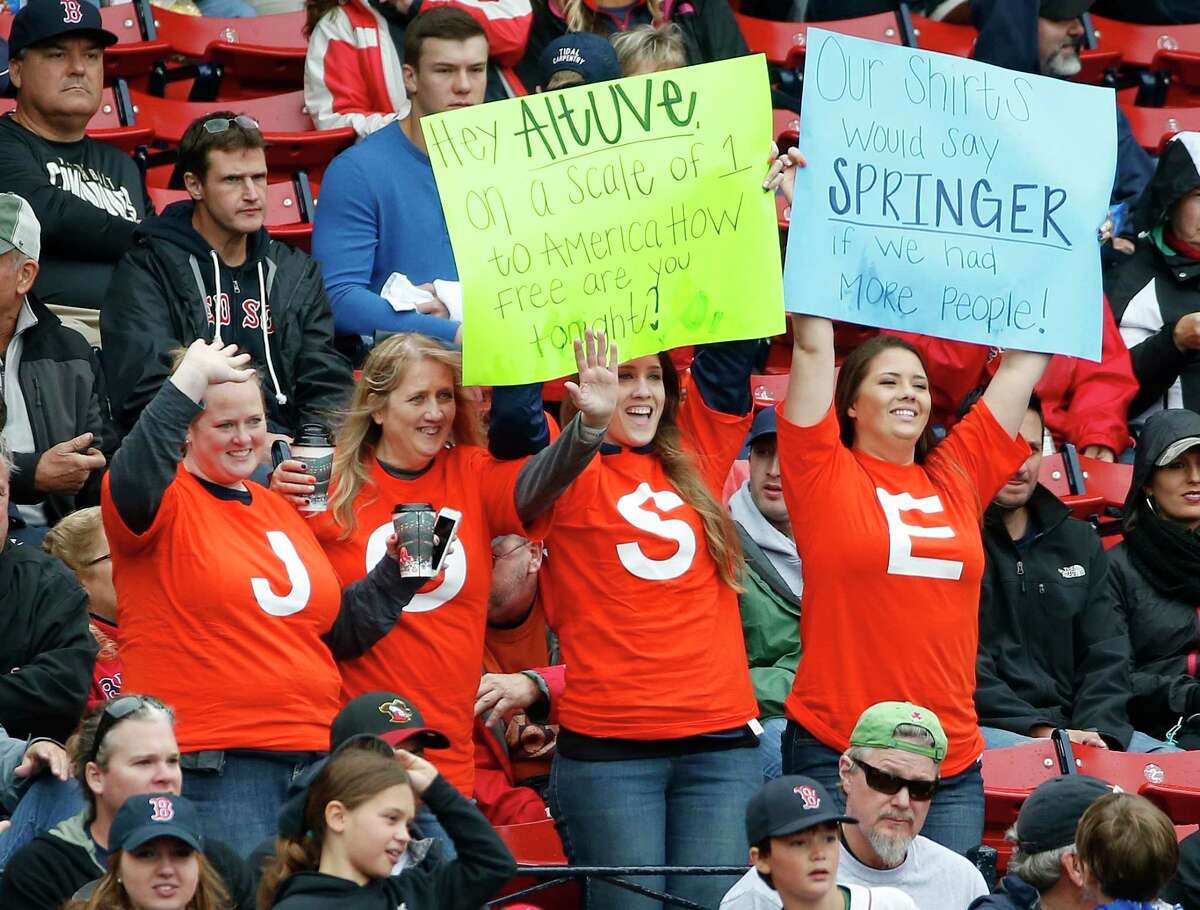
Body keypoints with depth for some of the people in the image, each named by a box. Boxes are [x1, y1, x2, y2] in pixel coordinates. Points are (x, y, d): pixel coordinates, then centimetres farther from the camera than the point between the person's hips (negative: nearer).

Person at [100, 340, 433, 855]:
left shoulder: (279, 511, 19)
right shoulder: (170, 502, -2)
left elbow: (337, 631, 25)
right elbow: (132, 482, -29)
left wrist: (396, 568, 12)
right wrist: (189, 382, -27)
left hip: (311, 754, 7)